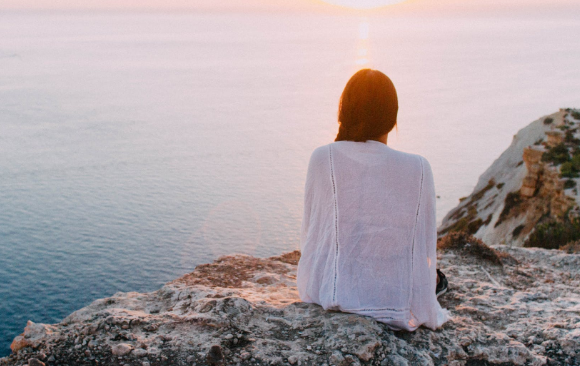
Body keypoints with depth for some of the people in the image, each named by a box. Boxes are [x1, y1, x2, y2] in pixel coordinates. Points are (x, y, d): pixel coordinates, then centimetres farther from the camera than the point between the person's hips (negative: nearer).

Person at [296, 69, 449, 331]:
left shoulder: (322, 159, -10)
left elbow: (309, 233, 0)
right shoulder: (418, 169, -10)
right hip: (397, 302, 0)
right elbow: (426, 246, -2)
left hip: (328, 295, 1)